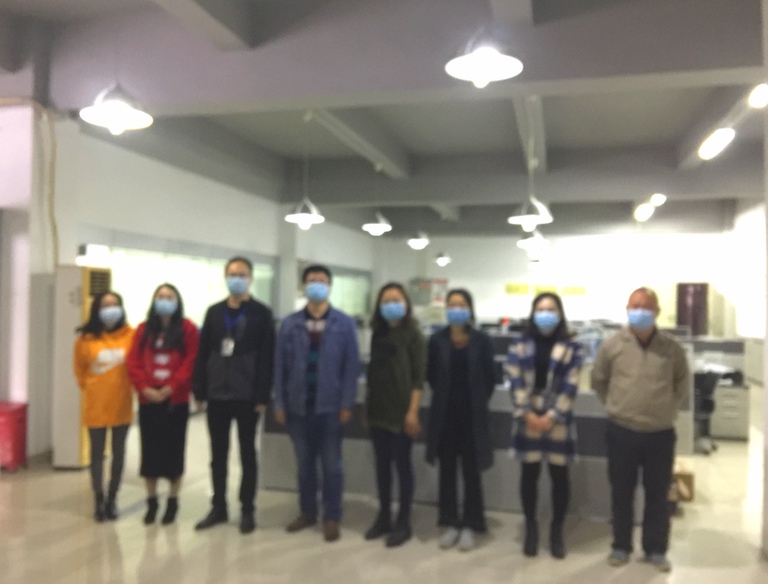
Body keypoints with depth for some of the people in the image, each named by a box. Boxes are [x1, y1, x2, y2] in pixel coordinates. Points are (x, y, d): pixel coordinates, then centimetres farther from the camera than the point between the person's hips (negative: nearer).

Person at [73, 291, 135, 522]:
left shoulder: (130, 335, -9)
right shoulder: (86, 339, -8)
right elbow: (80, 370, 6)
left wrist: (129, 387, 1)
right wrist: (89, 389, 11)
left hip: (121, 403, 1)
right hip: (95, 404, -1)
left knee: (118, 452, 10)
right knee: (97, 453, 8)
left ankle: (112, 499, 24)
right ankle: (99, 501, 18)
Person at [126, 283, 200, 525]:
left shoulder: (188, 329, -1)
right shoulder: (143, 330, 9)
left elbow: (191, 363, -8)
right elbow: (133, 362, 3)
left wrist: (170, 388, -15)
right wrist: (144, 388, -11)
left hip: (176, 400, -3)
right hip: (148, 400, 3)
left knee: (173, 449, 3)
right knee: (150, 449, 7)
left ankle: (173, 501, 16)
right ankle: (151, 501, 20)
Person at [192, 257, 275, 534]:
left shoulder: (261, 314, -2)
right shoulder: (214, 312, 10)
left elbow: (267, 357, -7)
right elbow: (203, 352, 7)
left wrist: (262, 396, -13)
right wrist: (199, 391, 1)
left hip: (247, 395, -4)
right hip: (216, 394, 4)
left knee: (247, 453, 7)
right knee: (218, 454, 11)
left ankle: (247, 510, 17)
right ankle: (219, 507, 24)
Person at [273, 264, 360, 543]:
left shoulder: (344, 323, -3)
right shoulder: (290, 324, 3)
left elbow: (351, 366, -5)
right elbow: (280, 366, 3)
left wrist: (347, 404, -9)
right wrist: (279, 403, -2)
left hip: (330, 405, -2)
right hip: (298, 405, 2)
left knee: (331, 464, 8)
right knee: (304, 462, 14)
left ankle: (331, 517, 20)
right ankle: (307, 511, 29)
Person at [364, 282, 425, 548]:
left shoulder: (413, 334, -7)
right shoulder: (378, 334, 10)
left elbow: (418, 376, -11)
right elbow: (372, 372, 13)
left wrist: (413, 411, -16)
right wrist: (368, 405, 12)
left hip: (401, 410, -6)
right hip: (378, 409, 6)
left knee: (402, 464, 3)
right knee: (382, 463, 12)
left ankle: (403, 522, 14)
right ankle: (383, 517, 24)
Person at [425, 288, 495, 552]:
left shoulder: (482, 341, -5)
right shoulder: (437, 340, -1)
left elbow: (490, 378, 0)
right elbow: (431, 375, 9)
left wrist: (477, 401, 3)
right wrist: (445, 396, 7)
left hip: (472, 415, -2)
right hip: (444, 414, 2)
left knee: (471, 472, 5)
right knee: (447, 470, 9)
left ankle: (469, 525, 17)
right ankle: (450, 523, 22)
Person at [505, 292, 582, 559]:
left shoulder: (570, 347, 0)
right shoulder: (520, 346, 4)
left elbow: (570, 386, -6)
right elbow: (515, 382, -3)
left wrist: (550, 417, -13)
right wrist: (527, 415, -12)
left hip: (558, 422, -1)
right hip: (528, 420, 1)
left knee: (559, 476, 7)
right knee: (529, 474, 9)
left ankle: (557, 530, 23)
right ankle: (530, 527, 24)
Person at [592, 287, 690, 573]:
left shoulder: (671, 347, -5)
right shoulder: (612, 345, -7)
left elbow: (683, 382, 11)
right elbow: (598, 381, 7)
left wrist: (669, 407, 8)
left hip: (660, 434, 1)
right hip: (622, 432, 0)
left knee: (657, 494, 12)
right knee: (621, 492, 11)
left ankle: (656, 549, 28)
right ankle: (621, 546, 27)